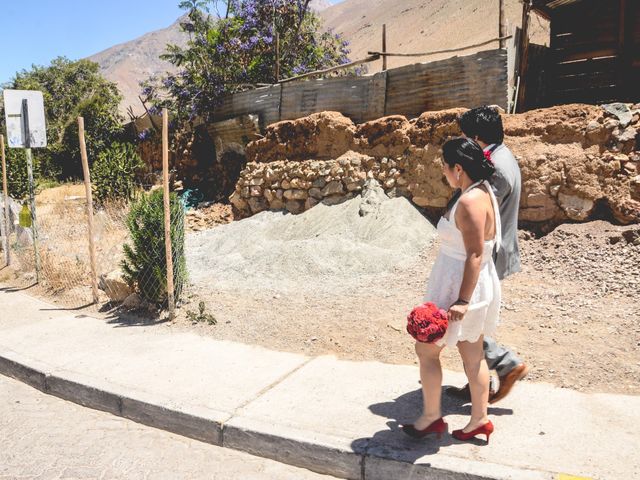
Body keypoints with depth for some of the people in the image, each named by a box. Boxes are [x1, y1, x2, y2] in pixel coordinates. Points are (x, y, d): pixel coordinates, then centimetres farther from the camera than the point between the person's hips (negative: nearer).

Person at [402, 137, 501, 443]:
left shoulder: (470, 201, -21)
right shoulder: (482, 193, 9)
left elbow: (476, 254, -25)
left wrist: (462, 301, -26)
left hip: (460, 288, -10)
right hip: (469, 286, 10)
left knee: (426, 349, 6)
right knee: (473, 356, 17)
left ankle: (431, 417, 19)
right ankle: (479, 420, 28)